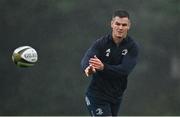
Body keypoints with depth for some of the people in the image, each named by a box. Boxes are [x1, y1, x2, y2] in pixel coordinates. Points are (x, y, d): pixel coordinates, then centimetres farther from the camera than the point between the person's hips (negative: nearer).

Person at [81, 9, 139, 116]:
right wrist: (88, 68, -53)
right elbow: (86, 60, -26)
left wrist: (103, 67, -41)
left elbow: (125, 69, -23)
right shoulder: (101, 43, -11)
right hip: (98, 95, -4)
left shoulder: (132, 47, -8)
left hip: (116, 97, 4)